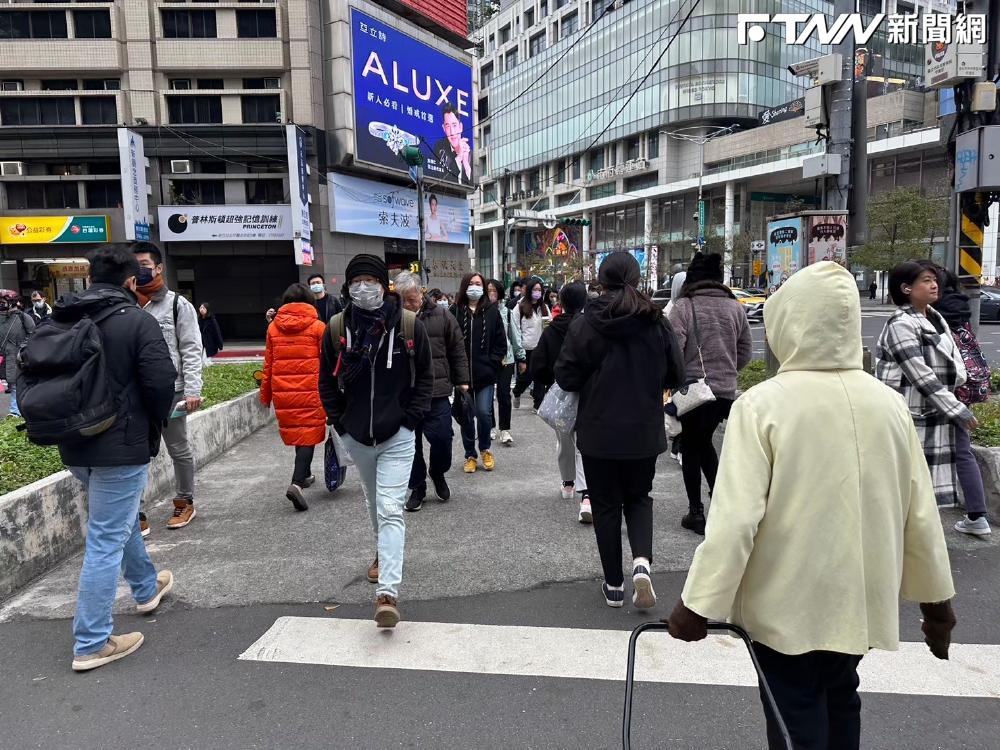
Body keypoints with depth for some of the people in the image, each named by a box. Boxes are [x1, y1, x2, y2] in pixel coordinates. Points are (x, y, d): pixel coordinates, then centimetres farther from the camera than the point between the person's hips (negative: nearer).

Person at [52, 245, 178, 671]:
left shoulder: (61, 320, 6)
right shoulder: (135, 320, -14)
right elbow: (161, 381, -20)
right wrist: (155, 423, -1)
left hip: (75, 446, 8)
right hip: (121, 445, -7)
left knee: (117, 519, 26)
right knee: (106, 540, -1)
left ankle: (147, 588, 45)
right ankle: (91, 644, 6)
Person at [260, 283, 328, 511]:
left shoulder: (273, 327, 7)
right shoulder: (317, 327, -3)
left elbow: (268, 364, 10)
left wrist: (265, 395, 18)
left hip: (283, 392, 4)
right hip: (310, 390, -4)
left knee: (295, 431, 18)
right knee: (308, 433, -1)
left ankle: (304, 475, 34)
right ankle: (297, 482, -17)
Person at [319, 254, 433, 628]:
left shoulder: (409, 325, -9)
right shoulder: (337, 327, -3)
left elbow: (424, 376, 0)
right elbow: (327, 380, 8)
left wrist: (411, 418, -7)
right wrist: (339, 421, 1)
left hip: (397, 435, -3)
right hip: (356, 435, 4)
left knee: (390, 509, -12)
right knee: (374, 501, 23)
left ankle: (388, 592, -14)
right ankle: (384, 552, 47)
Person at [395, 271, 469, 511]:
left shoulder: (440, 316, 1)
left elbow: (457, 350, 6)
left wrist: (462, 381, 4)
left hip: (437, 392, -1)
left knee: (442, 438, -1)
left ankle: (438, 473, 30)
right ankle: (417, 487, 27)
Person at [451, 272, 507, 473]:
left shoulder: (492, 311, 2)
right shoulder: (455, 311, -1)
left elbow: (501, 342, 5)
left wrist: (491, 362, -4)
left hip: (485, 373, 0)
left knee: (484, 412, -6)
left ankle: (485, 449, 21)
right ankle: (470, 455, 24)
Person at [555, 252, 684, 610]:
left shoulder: (585, 324, -11)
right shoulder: (657, 323, -5)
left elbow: (565, 377, -10)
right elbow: (676, 375, 1)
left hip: (598, 432, -2)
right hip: (645, 431, 2)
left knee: (606, 504, 13)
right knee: (638, 498, 20)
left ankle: (614, 584, 19)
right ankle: (642, 562, -2)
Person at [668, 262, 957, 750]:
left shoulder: (762, 404, -18)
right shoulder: (889, 403, -3)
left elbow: (735, 515, -23)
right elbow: (921, 515, 2)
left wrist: (698, 604, -15)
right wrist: (937, 600, 14)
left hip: (790, 605, -5)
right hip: (861, 599, 5)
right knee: (838, 701, 26)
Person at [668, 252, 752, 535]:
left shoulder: (683, 307, -11)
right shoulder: (734, 307, 5)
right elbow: (745, 350, 11)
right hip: (725, 390, 5)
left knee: (690, 447, 9)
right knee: (704, 441, 24)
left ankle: (696, 513, 13)